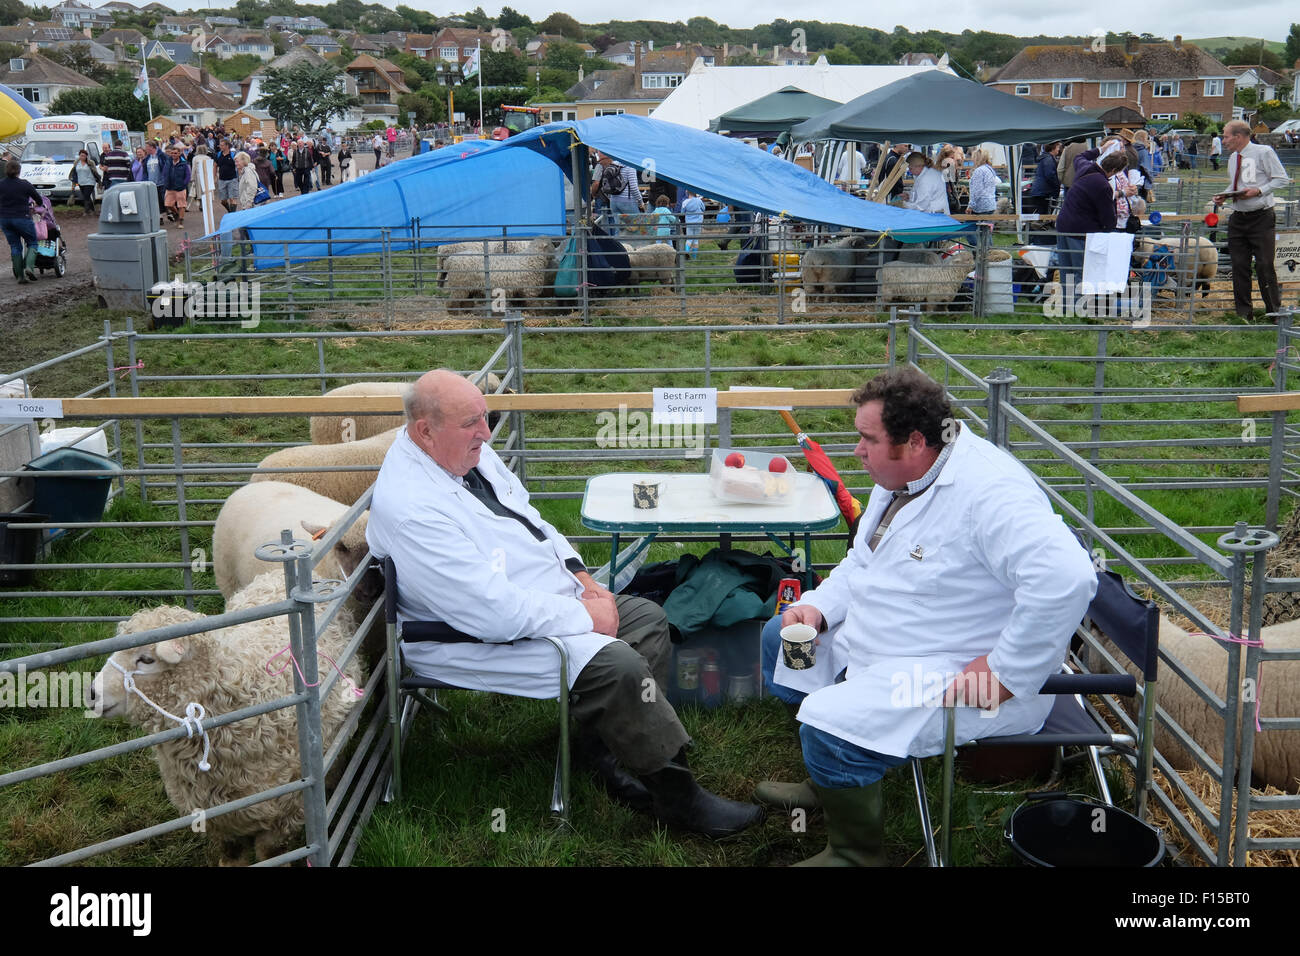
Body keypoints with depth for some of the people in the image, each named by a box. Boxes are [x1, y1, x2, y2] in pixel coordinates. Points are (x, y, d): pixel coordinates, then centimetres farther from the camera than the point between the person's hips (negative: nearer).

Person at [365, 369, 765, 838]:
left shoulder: (468, 450, 1)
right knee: (617, 665, -23)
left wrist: (581, 578, 2)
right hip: (479, 639, -10)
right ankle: (678, 797, -7)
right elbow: (493, 612, -31)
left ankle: (610, 746, 7)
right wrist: (583, 616, -21)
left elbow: (527, 516, 16)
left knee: (648, 619, 6)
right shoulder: (409, 508, -29)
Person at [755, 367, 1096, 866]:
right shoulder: (901, 476, 4)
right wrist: (818, 608, -2)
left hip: (960, 677, -11)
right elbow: (862, 562, 17)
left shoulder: (989, 492, -29)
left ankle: (855, 852, 1)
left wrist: (1004, 675, -35)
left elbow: (1066, 577, -41)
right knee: (780, 638, 20)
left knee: (831, 725, -28)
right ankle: (829, 782, 34)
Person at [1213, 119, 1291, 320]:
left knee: (1264, 266, -6)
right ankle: (1244, 313, 15)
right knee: (1239, 266, 6)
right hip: (1238, 219, 6)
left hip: (1261, 219, -6)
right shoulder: (1233, 158, 13)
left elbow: (1282, 179, -8)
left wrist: (1259, 191, -19)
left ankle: (1274, 312, 5)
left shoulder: (1264, 152, -7)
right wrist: (1224, 196, 4)